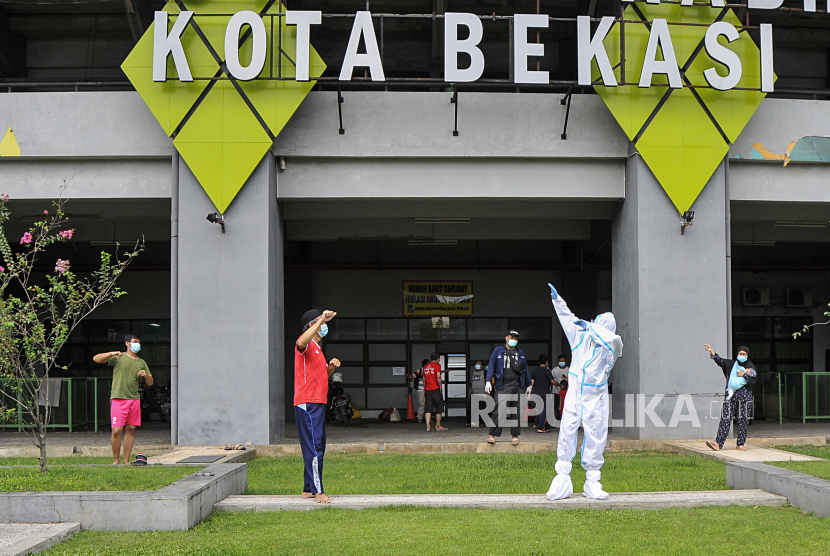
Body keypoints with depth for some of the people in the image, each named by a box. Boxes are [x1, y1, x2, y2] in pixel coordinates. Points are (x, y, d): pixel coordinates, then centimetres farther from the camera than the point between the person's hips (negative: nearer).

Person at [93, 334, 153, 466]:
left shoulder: (142, 363, 18)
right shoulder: (119, 358, 4)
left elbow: (150, 383, 19)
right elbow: (96, 359, -4)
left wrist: (146, 375, -3)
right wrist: (111, 354, -19)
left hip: (134, 399, 5)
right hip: (118, 398, -5)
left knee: (131, 429, 4)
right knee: (117, 430, -9)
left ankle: (126, 460, 11)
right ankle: (115, 460, 3)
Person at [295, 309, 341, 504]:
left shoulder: (317, 347, 24)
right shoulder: (306, 344, -7)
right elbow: (301, 343, -35)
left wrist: (331, 367, 10)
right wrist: (321, 319, -36)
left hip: (318, 403, 10)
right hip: (308, 403, -10)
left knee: (317, 448, 13)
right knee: (314, 447, -12)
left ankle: (308, 489, 19)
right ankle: (317, 491, -13)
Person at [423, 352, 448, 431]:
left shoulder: (425, 366, 14)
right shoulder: (437, 365, -5)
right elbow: (438, 377, -16)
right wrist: (440, 386, -8)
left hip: (427, 389, 5)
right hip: (435, 389, -5)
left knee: (428, 408, 3)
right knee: (439, 408, 6)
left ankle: (428, 426, -6)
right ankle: (438, 426, 8)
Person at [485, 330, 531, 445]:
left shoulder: (520, 353, 18)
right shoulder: (498, 351, 8)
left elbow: (525, 369, 22)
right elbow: (491, 366, 4)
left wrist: (528, 385, 21)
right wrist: (488, 381, -7)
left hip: (518, 387, 3)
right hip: (503, 387, -3)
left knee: (516, 412, 4)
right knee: (499, 411, -11)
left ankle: (515, 436, 11)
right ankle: (492, 435, -8)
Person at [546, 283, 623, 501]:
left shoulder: (610, 347, -7)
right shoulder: (581, 336, 3)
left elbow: (611, 338, -30)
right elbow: (568, 318, 15)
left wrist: (589, 327, -28)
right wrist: (556, 299, 20)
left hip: (595, 398, -2)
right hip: (575, 395, 2)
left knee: (595, 438, 0)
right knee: (566, 434, -4)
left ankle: (592, 482, 11)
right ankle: (562, 482, -3)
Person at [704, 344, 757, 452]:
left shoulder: (750, 367, 9)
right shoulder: (731, 364, 13)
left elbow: (753, 379, -2)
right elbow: (719, 360, -1)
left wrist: (743, 374, -4)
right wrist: (711, 351, -13)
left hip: (744, 395, 0)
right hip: (731, 394, 1)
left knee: (743, 420, 0)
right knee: (726, 418, -7)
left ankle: (741, 444, 8)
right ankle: (718, 443, -14)